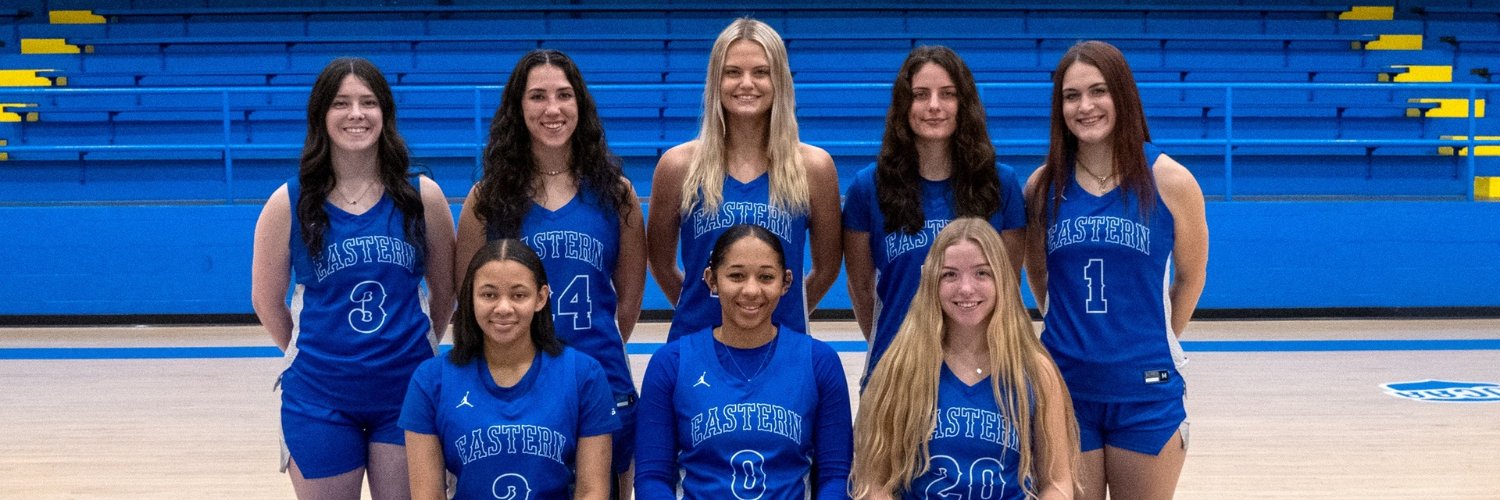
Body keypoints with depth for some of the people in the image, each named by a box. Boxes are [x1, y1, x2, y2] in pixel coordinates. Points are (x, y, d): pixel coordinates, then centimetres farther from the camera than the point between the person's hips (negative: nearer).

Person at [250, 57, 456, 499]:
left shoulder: (423, 196, -3)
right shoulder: (288, 204, -4)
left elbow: (445, 288, 8)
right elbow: (267, 301, 6)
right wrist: (312, 354, 11)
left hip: (406, 390, 1)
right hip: (320, 396, 0)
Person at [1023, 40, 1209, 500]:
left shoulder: (1170, 181, -6)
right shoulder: (1043, 185, 0)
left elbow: (1189, 279, 5)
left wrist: (1155, 342, 10)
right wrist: (1070, 329, 7)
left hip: (1145, 391, -1)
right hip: (1065, 388, 2)